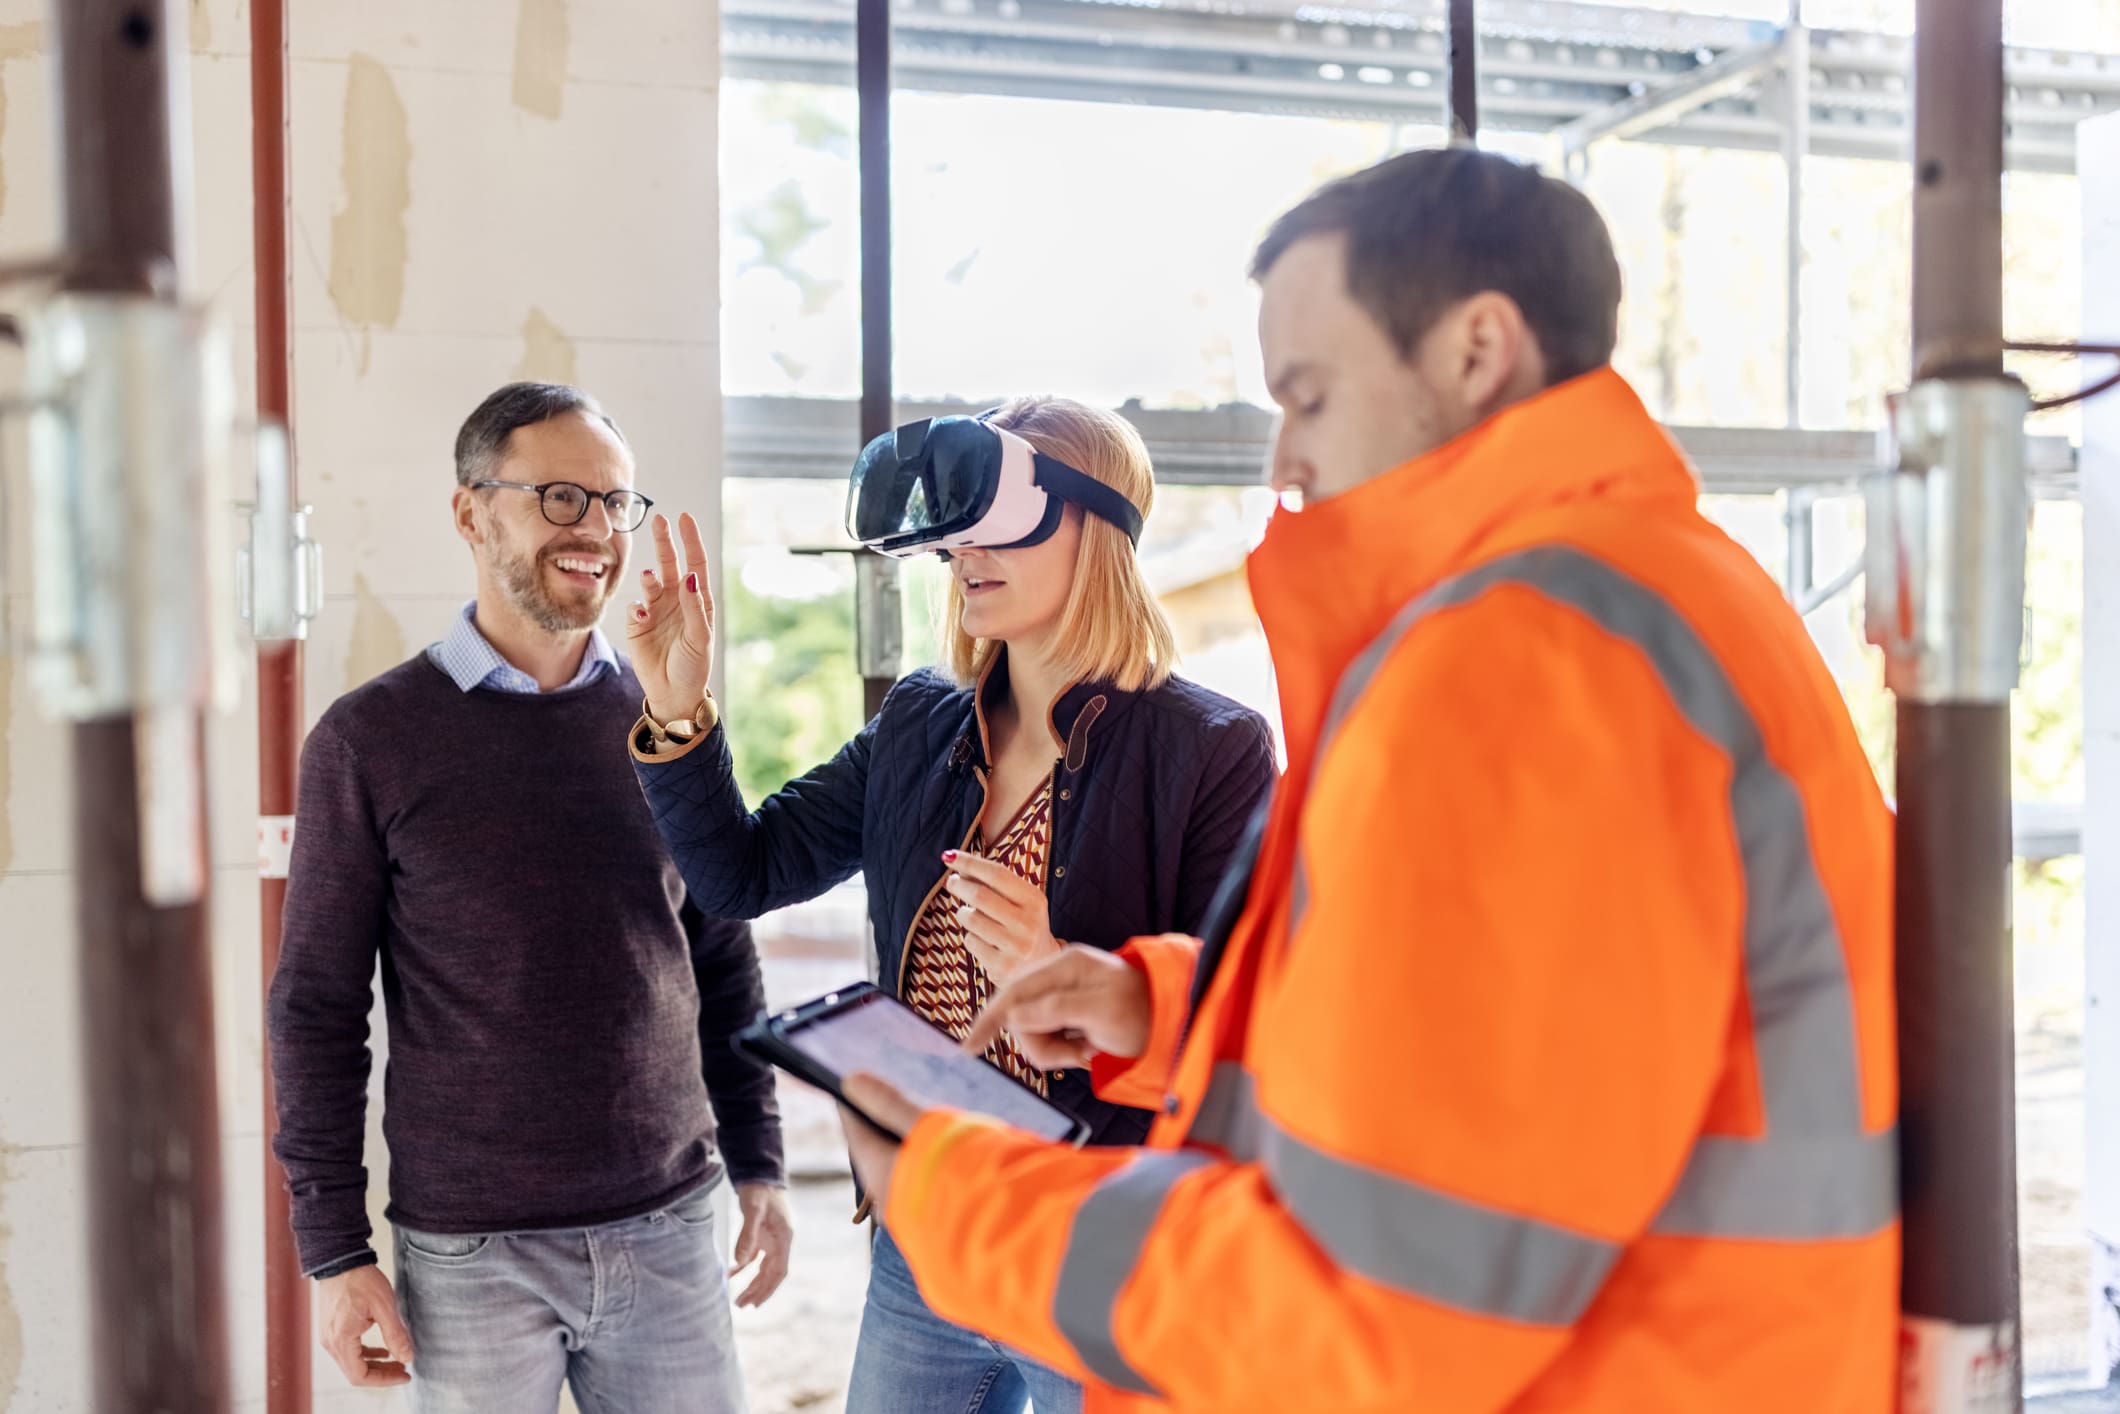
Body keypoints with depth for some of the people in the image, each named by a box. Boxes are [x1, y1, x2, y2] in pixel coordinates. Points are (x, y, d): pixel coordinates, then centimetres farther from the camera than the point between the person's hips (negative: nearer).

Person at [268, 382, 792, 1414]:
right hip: (469, 1252, -2)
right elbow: (318, 1008, -2)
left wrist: (758, 1167, 9)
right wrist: (334, 1251, -4)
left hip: (668, 1230, 3)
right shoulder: (371, 740, -4)